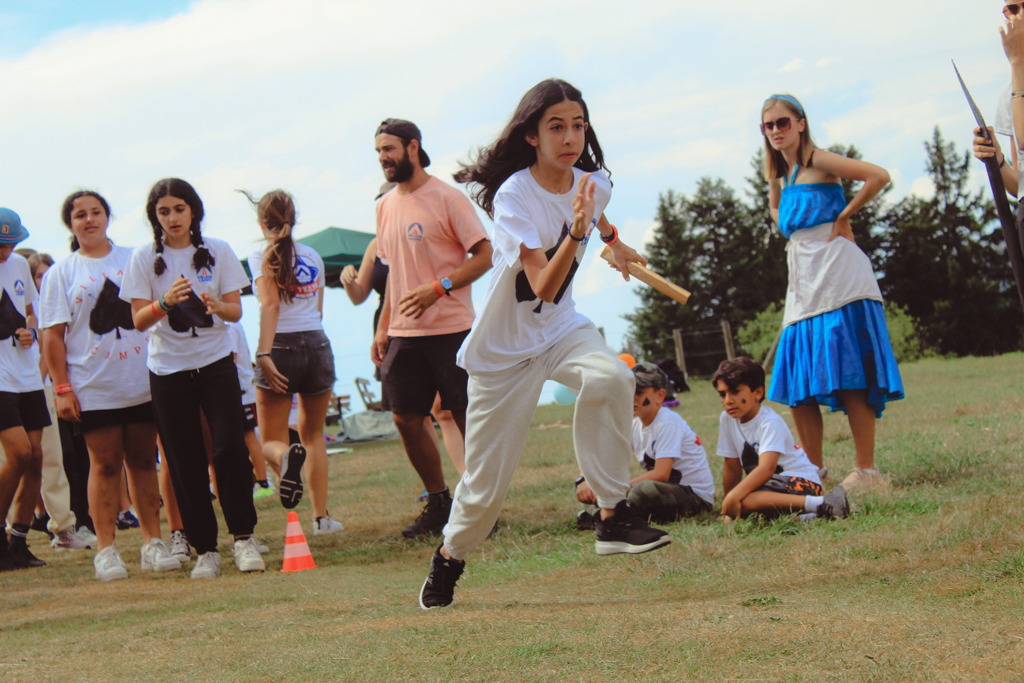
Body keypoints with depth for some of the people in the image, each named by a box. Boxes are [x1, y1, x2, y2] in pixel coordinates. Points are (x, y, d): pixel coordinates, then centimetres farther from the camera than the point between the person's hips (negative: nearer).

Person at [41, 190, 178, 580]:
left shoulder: (134, 260, 11)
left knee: (144, 461, 5)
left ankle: (152, 544, 11)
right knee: (105, 464, -1)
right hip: (93, 388, -2)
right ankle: (106, 550, 4)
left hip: (142, 382, 2)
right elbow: (53, 335, 2)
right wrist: (62, 388, -6)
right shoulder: (61, 273, 6)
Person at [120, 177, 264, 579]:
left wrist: (215, 305, -21)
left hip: (215, 364, 0)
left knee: (231, 445, -15)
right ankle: (204, 549, 7)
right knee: (185, 461, -1)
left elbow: (236, 310, 2)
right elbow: (139, 320, -3)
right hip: (168, 369, 0)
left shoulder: (217, 251, 3)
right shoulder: (144, 258, 1)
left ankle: (243, 537, -5)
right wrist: (165, 302, -23)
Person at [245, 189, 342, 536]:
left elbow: (270, 304, -15)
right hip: (318, 344, 4)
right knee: (314, 435, 16)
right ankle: (321, 516, 8)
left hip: (281, 347, -4)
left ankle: (288, 456, -33)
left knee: (272, 440, 4)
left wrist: (264, 354, -20)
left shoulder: (262, 256, -2)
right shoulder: (313, 257, 13)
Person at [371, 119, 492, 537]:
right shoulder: (385, 206, 13)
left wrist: (439, 287, -22)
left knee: (466, 416, -1)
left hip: (450, 329, -6)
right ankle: (439, 503, 19)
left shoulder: (446, 198, -7)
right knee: (406, 417, 5)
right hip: (403, 333, 7)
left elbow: (484, 256, -10)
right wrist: (383, 329, 15)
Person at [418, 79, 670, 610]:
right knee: (487, 481, 1)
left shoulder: (593, 183, -6)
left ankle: (613, 517, -22)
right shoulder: (514, 196, -24)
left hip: (562, 329, 4)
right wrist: (576, 232, -45)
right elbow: (543, 286, -33)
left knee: (610, 379, -31)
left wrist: (612, 239, 33)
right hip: (503, 346, -4)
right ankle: (450, 556, 31)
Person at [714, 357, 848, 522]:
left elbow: (766, 469, -31)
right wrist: (727, 502, 10)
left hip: (799, 480, -8)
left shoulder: (770, 423, -17)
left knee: (744, 502, -34)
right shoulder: (727, 419, 5)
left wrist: (733, 497, -40)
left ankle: (820, 504, -35)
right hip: (771, 483, 8)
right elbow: (732, 467, 12)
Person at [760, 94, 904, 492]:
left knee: (848, 377, -12)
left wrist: (843, 218, -9)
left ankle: (867, 470, -11)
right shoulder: (780, 175, 19)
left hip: (837, 278, -8)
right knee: (797, 385, 5)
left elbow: (879, 176, -17)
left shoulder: (818, 162, -4)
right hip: (803, 287, 8)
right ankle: (814, 470, 12)